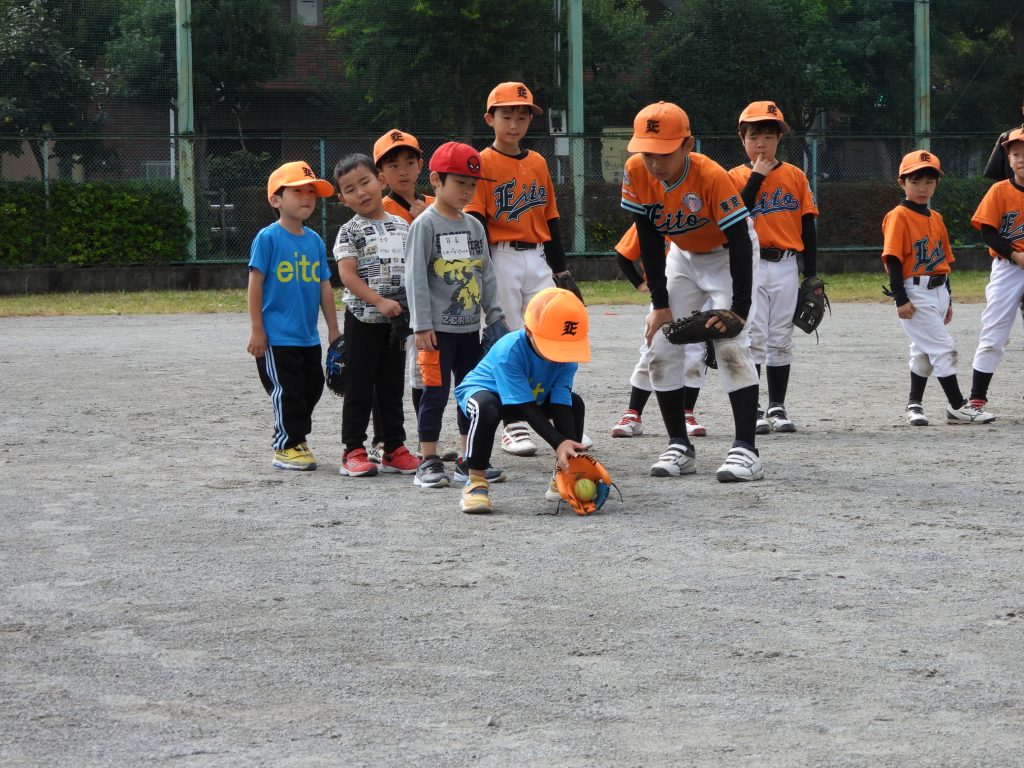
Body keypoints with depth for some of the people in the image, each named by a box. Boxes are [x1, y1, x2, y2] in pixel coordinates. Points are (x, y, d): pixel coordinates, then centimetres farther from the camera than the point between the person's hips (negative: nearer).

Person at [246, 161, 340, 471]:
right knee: (287, 392, -1)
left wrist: (334, 329, 11)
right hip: (277, 337, -7)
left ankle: (296, 438, 29)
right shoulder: (268, 238, -11)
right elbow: (255, 283, -10)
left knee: (311, 389, 14)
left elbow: (324, 286, 11)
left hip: (309, 337, 7)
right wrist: (256, 329, -12)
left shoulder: (315, 241, 7)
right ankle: (287, 447, 12)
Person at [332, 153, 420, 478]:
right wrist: (380, 301, -22)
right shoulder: (349, 232, -5)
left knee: (392, 385, 10)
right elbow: (347, 274, -13)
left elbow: (412, 266, 14)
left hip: (396, 319, 4)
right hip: (363, 318, -4)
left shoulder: (401, 226, 10)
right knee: (360, 386, -1)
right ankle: (354, 451, 3)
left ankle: (394, 448, 15)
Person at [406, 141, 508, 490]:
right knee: (436, 393, -4)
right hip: (438, 328, -7)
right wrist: (422, 325, -16)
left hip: (470, 327, 7)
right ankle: (429, 462, 1)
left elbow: (486, 274, 15)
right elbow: (416, 277, -12)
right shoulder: (425, 225, -8)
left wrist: (494, 315, 9)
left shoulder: (474, 225, 11)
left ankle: (469, 459, 17)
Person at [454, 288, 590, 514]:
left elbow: (560, 402, -25)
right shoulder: (509, 351, -39)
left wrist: (570, 445, -40)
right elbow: (526, 407, -39)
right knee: (486, 407, -40)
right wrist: (560, 442, -46)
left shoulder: (568, 353, -23)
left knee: (575, 403, -12)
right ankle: (476, 482, -26)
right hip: (481, 390, -6)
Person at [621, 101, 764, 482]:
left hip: (728, 256, -6)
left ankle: (745, 450, -22)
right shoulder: (636, 173, -20)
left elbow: (740, 245, -30)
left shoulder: (712, 177, -34)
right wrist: (660, 304, -13)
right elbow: (649, 240, -11)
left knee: (730, 346, -20)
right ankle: (679, 448, 5)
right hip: (683, 257, 6)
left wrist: (738, 309, -37)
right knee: (660, 348, -2)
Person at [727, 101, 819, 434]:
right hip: (750, 266, -2)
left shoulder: (795, 176, 7)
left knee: (781, 339, 7)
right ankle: (752, 410, -5)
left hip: (786, 266, 2)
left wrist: (811, 274, 4)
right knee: (753, 337, -7)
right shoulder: (736, 177, 3)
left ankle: (777, 407, 13)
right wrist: (757, 177, -12)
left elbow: (808, 226, 8)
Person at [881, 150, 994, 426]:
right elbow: (893, 258, -15)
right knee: (943, 348, -10)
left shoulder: (936, 218, 14)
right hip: (914, 293, -8)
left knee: (925, 351, 15)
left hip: (937, 291, 8)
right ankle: (958, 408, -6)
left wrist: (947, 299, 20)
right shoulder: (898, 217, -11)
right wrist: (900, 299, -20)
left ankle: (914, 404, 26)